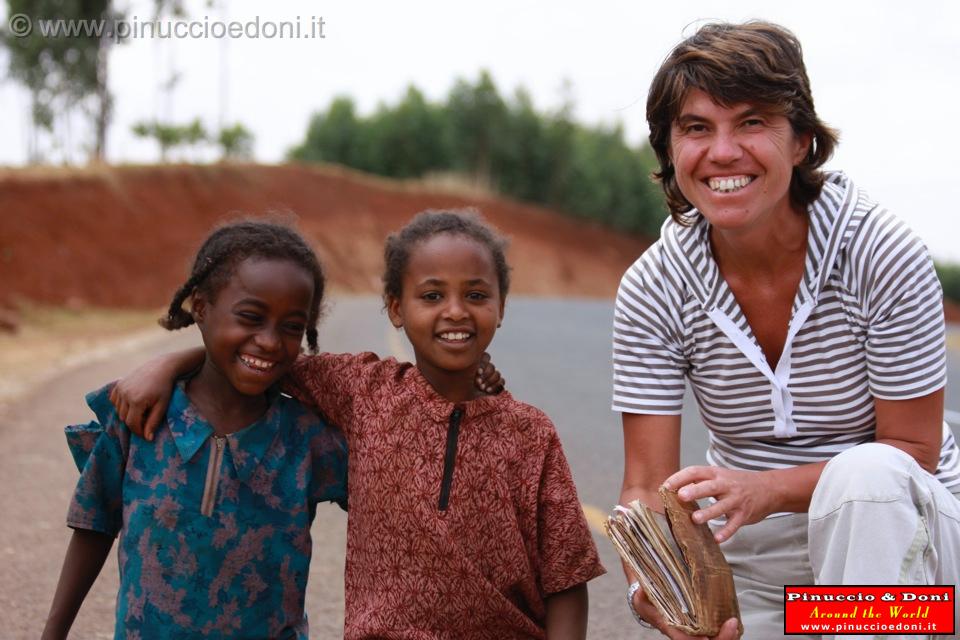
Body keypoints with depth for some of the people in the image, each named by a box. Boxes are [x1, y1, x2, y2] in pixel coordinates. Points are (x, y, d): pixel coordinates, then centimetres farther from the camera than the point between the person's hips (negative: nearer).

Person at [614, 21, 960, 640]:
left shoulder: (881, 253, -20)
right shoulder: (652, 290, -12)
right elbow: (647, 485, -14)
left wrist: (766, 487, -30)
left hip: (898, 526, -2)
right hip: (751, 552, 2)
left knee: (868, 473, -34)